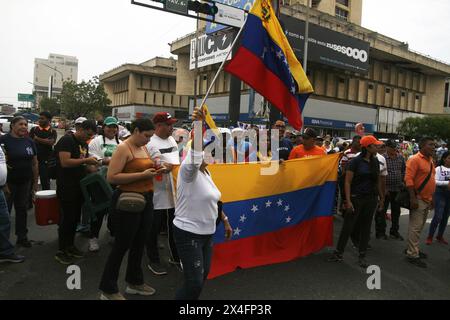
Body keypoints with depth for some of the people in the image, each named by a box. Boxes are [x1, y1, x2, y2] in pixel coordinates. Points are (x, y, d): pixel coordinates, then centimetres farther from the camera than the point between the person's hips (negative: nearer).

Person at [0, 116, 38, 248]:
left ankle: (22, 237, 24)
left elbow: (34, 163, 11)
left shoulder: (29, 142, 6)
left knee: (22, 209, 13)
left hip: (25, 182, 5)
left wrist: (35, 182, 9)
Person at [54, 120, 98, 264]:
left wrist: (92, 167, 2)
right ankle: (61, 251, 11)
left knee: (76, 217, 14)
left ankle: (70, 245, 28)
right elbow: (65, 162, -25)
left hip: (79, 186, 8)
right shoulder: (67, 140, -13)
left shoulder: (84, 144, 13)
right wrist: (86, 160, -21)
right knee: (67, 217, -2)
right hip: (66, 186, -8)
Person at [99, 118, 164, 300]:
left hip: (146, 199, 8)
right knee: (122, 245, 1)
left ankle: (134, 282, 34)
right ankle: (108, 290, 17)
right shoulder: (123, 148, -13)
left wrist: (155, 171, 4)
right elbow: (112, 177, -21)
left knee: (139, 243, 16)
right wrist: (142, 175, -23)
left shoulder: (144, 148, 13)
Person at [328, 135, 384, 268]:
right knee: (348, 226, 2)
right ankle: (339, 253, 15)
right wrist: (348, 201, -16)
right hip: (356, 198, -5)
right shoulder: (356, 161, -10)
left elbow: (377, 181, 15)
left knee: (366, 227, 10)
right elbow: (347, 182, -11)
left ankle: (362, 256, 21)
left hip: (371, 199, 5)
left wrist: (381, 196, 14)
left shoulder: (375, 161, 5)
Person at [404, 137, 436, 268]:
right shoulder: (415, 159, -14)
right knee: (415, 227, -5)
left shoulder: (430, 160, 14)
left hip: (427, 199, 9)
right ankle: (412, 254, 2)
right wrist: (413, 198, -25)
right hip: (418, 199, -9)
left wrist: (431, 198, 19)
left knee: (420, 227, 16)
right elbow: (408, 179, -20)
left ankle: (413, 248, 28)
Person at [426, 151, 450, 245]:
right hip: (440, 194, -5)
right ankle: (430, 236, 4)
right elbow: (435, 181, -14)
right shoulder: (438, 169, -6)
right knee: (438, 216, -9)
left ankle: (440, 236, 24)